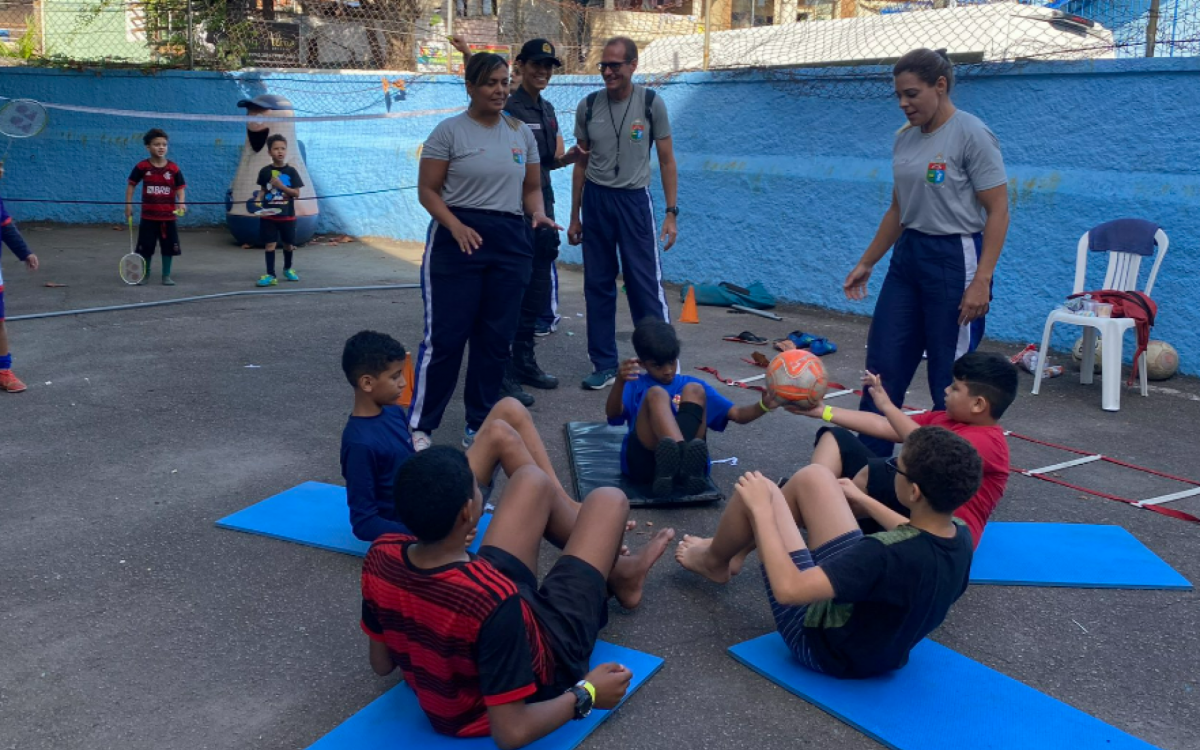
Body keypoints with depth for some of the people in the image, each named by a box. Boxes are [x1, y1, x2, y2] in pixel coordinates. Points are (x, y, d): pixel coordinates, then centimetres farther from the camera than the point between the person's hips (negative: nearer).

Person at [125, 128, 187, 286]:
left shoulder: (173, 168, -3)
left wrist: (181, 203, -18)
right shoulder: (142, 167, -3)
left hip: (168, 216, 0)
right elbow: (131, 184, 5)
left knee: (168, 247, 4)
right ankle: (145, 273, 23)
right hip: (148, 216, 0)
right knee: (145, 248, 7)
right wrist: (128, 205, -1)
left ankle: (166, 275, 17)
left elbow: (180, 188, 0)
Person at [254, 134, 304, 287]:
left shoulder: (291, 171, -2)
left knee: (289, 244, 13)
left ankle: (288, 269, 36)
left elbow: (296, 193, -5)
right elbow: (262, 190, 8)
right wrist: (259, 201, -10)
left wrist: (281, 186, -16)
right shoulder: (265, 171, 0)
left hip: (287, 215, 1)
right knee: (270, 244, -3)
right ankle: (270, 275, -1)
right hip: (269, 215, -1)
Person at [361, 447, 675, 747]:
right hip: (536, 669, -5)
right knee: (608, 501, 5)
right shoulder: (494, 599, -43)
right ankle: (619, 578, 40)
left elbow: (382, 663, -5)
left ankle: (615, 569, 40)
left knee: (532, 481, 15)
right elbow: (511, 733, -35)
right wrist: (586, 695, -18)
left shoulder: (380, 556, -24)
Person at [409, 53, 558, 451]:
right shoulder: (449, 131, -3)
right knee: (445, 336, -5)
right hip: (457, 239, -5)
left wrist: (537, 212, -6)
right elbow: (427, 189, -5)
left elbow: (532, 187, 16)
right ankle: (420, 426, 8)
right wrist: (455, 226, -20)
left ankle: (479, 428, 20)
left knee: (496, 339, 8)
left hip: (511, 242, 5)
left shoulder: (521, 132, 12)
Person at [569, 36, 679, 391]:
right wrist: (575, 217, 11)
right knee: (598, 286, 6)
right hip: (595, 199, 3)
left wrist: (671, 213, -5)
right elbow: (581, 163, 10)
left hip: (634, 199, -3)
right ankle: (604, 365, 16)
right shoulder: (588, 106, 3)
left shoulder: (651, 103, -4)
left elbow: (667, 161, 1)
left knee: (646, 285, -7)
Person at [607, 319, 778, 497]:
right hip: (643, 461, -2)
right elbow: (612, 414, -2)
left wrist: (764, 405, -3)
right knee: (656, 394, -22)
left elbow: (738, 414, 19)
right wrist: (620, 382, -23)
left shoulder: (691, 383, 27)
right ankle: (683, 454, -52)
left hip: (685, 462, 2)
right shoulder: (635, 385, 21)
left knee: (694, 390, -16)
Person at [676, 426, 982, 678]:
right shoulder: (961, 538, -15)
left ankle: (713, 561, 29)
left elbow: (788, 589, -39)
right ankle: (734, 551, 32)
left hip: (825, 646, -7)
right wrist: (862, 500, 23)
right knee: (813, 477, 8)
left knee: (755, 491, -4)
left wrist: (762, 511, -27)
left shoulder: (888, 555, -39)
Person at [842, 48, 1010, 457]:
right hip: (908, 256, 7)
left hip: (954, 260, -7)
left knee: (950, 378, -1)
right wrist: (866, 263, 19)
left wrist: (981, 282, -21)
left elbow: (998, 212, -13)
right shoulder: (905, 138, 9)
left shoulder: (971, 135, -11)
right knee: (882, 365, 6)